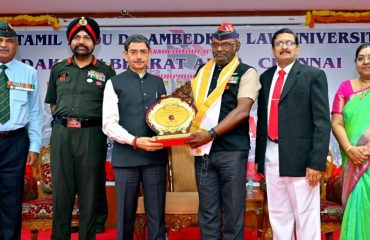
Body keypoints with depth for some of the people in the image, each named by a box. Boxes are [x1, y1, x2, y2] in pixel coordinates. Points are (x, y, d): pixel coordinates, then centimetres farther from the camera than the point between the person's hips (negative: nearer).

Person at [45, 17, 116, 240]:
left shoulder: (106, 72, 4)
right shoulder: (58, 69, 13)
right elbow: (52, 102, 20)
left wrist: (102, 127, -5)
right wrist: (62, 122, 9)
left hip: (92, 136, -2)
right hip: (61, 135, 3)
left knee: (89, 192, 5)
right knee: (61, 190, 8)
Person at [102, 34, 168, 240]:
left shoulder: (159, 83, 15)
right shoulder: (115, 83, 4)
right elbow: (109, 124, -5)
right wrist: (135, 141, -18)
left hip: (156, 156, 3)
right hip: (126, 157, -2)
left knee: (157, 215, 6)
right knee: (126, 216, 7)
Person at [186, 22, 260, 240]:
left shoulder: (247, 73, -1)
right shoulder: (202, 72, 14)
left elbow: (242, 110, -13)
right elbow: (194, 104, 19)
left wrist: (211, 134, -19)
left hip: (231, 151, -4)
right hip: (203, 150, 4)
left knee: (233, 211, 5)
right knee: (208, 212, 10)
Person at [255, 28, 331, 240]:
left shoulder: (313, 75, -1)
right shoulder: (266, 77, 14)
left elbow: (322, 121, -7)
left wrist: (317, 161, -14)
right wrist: (259, 156, 13)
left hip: (299, 157, -5)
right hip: (271, 156, 5)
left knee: (306, 216, 3)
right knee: (278, 215, 14)